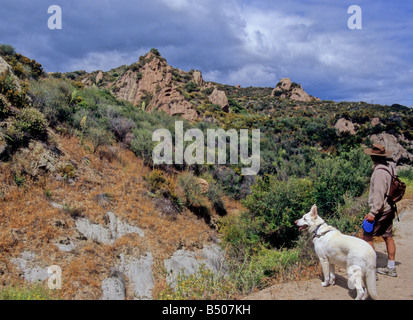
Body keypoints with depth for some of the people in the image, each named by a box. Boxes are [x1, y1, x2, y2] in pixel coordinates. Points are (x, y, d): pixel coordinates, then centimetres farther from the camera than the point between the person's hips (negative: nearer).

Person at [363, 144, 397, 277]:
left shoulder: (380, 171, -19)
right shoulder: (390, 169, 9)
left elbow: (379, 194, -23)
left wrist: (373, 212, -21)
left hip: (381, 210, -9)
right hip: (389, 209, 10)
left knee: (367, 236, -4)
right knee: (388, 237, 15)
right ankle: (391, 268, 24)